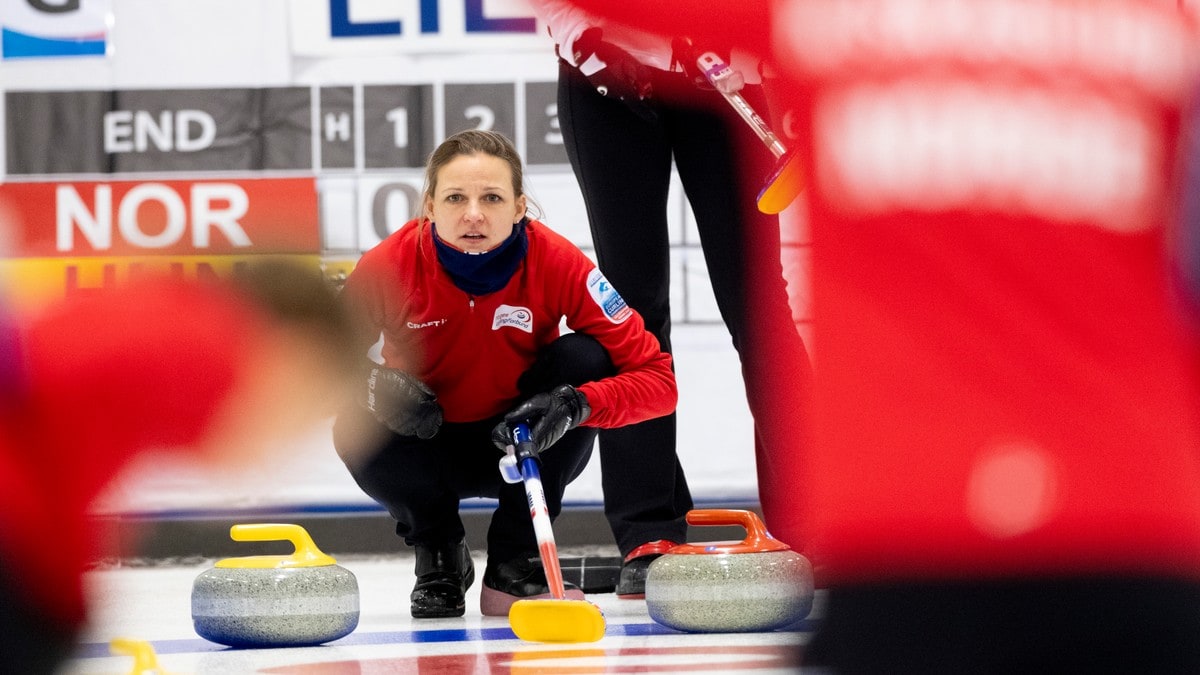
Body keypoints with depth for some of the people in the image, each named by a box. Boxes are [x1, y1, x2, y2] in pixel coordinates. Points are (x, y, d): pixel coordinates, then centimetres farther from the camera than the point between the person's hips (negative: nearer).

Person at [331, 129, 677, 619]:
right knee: (358, 428, -33)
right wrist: (370, 383, -34)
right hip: (431, 449, -1)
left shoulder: (556, 262, -22)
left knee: (583, 358, -26)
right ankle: (439, 554, 1)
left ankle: (516, 561, -11)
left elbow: (656, 378, -23)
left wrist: (577, 403, -43)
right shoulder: (390, 265, -21)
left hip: (524, 445, 1)